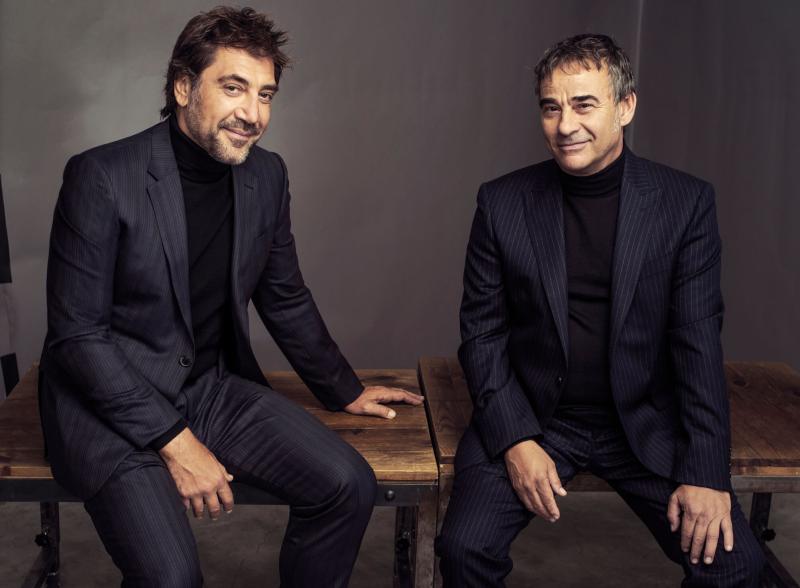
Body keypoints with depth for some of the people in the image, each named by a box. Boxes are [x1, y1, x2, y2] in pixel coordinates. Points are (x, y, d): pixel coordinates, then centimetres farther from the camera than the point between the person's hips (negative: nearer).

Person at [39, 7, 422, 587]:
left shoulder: (266, 176, 1)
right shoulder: (101, 177, -17)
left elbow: (286, 298, 15)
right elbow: (77, 336, -17)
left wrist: (344, 390, 19)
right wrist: (173, 441, -20)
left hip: (212, 386, 6)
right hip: (110, 402, -5)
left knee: (348, 484, -12)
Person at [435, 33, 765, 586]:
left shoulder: (686, 202, -4)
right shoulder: (502, 201, -3)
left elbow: (698, 343, -6)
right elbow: (483, 333, 0)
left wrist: (706, 473, -13)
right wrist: (515, 440, -13)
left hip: (642, 419, 1)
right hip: (530, 416, 0)